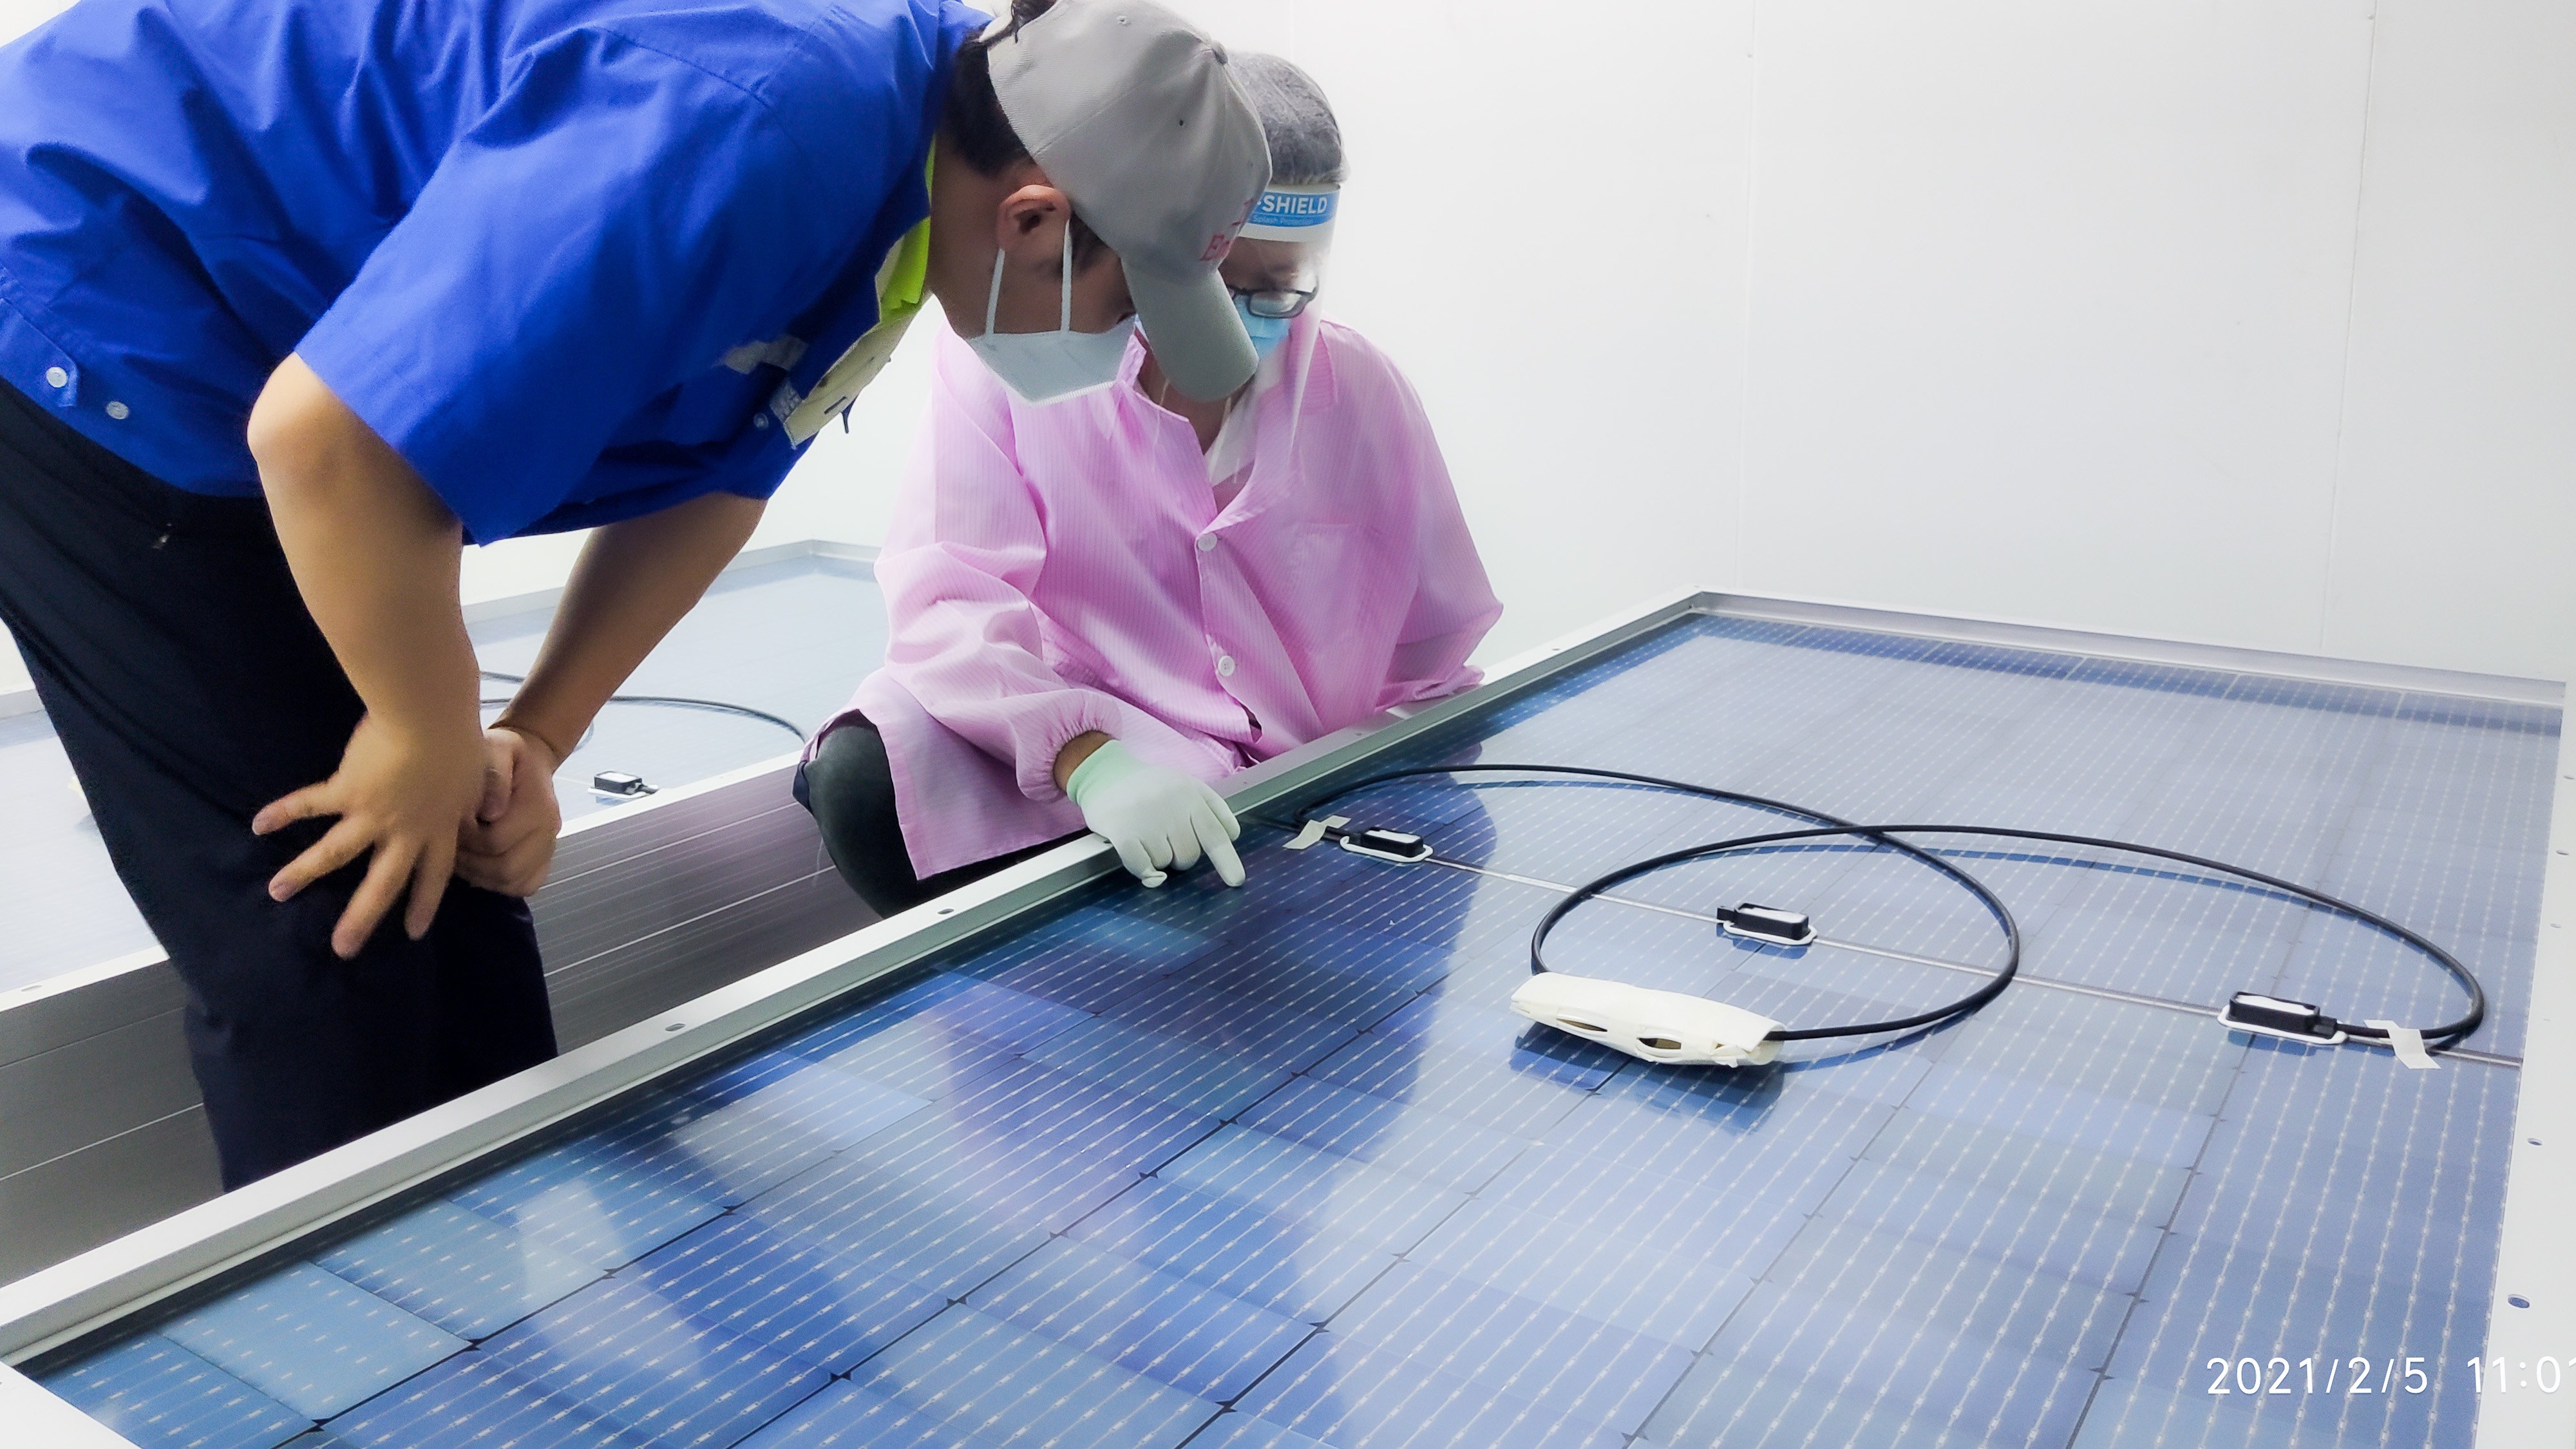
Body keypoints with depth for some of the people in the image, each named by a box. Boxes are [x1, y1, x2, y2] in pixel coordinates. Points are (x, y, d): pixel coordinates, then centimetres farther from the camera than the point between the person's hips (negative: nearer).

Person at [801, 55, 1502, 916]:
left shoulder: (1363, 392, 4)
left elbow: (1430, 649, 13)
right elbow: (950, 599, -17)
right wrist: (1082, 750, -35)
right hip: (1054, 782, -3)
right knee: (863, 776, -31)